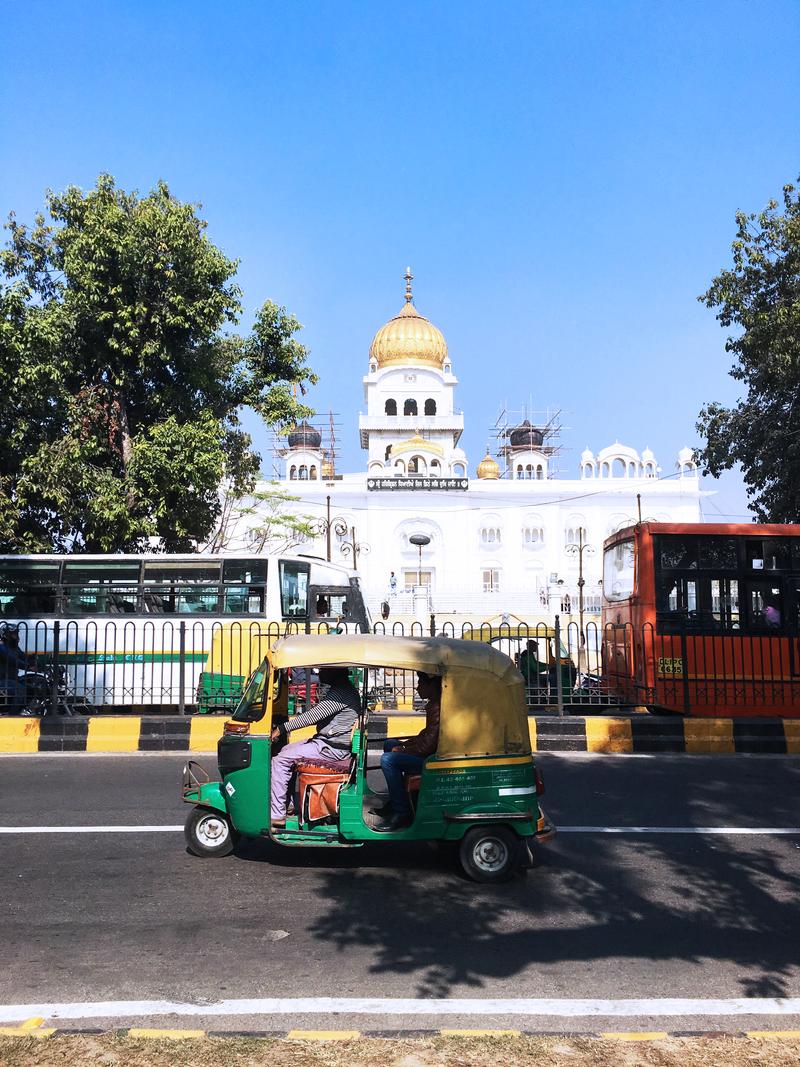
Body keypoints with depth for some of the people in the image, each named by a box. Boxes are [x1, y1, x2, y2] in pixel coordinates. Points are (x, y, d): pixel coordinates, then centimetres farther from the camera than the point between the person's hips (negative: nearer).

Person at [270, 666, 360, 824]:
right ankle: (287, 802, 23)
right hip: (330, 742, 11)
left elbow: (314, 716, -25)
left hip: (333, 748, -11)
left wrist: (283, 728, -19)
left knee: (279, 761, -13)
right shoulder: (342, 689, 14)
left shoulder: (341, 691, -20)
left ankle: (277, 814, -8)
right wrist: (292, 721, 13)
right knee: (286, 750, 20)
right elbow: (319, 716, 22)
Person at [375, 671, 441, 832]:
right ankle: (395, 802, 20)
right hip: (430, 753, 12)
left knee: (388, 759, -21)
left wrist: (403, 750, -12)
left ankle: (402, 814, -13)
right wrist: (404, 745, 9)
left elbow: (428, 744, -26)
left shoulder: (437, 708, -23)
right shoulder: (433, 704, 11)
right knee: (389, 744, 20)